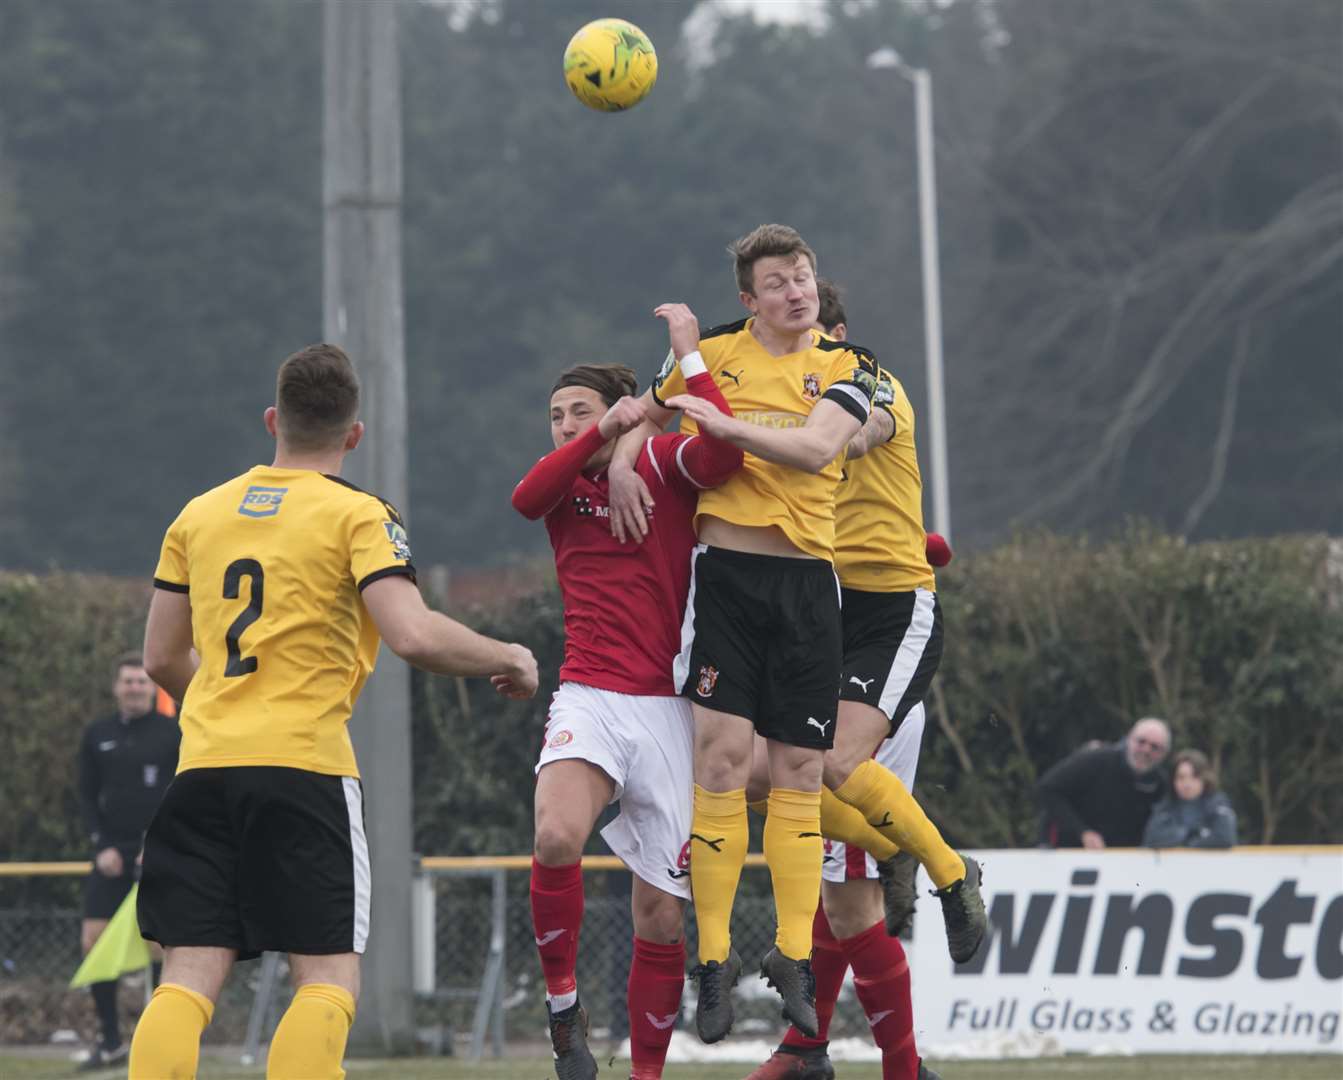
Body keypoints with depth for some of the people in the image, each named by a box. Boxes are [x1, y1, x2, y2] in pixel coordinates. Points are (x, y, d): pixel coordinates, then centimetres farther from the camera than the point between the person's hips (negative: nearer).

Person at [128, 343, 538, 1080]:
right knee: (328, 973, 0)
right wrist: (507, 660, 3)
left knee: (190, 976, 1)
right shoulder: (357, 515, -1)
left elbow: (160, 659, 20)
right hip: (304, 765, -4)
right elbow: (414, 636, -15)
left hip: (202, 766, 4)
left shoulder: (200, 513, 14)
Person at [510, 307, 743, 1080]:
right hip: (589, 697, 1)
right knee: (557, 839, -29)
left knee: (661, 916, 1)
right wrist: (603, 433, -20)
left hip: (668, 710, -1)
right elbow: (525, 498, -12)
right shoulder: (566, 484, 12)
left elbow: (723, 450, -20)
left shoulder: (663, 464, 3)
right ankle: (562, 1001, -9)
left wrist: (691, 354, -13)